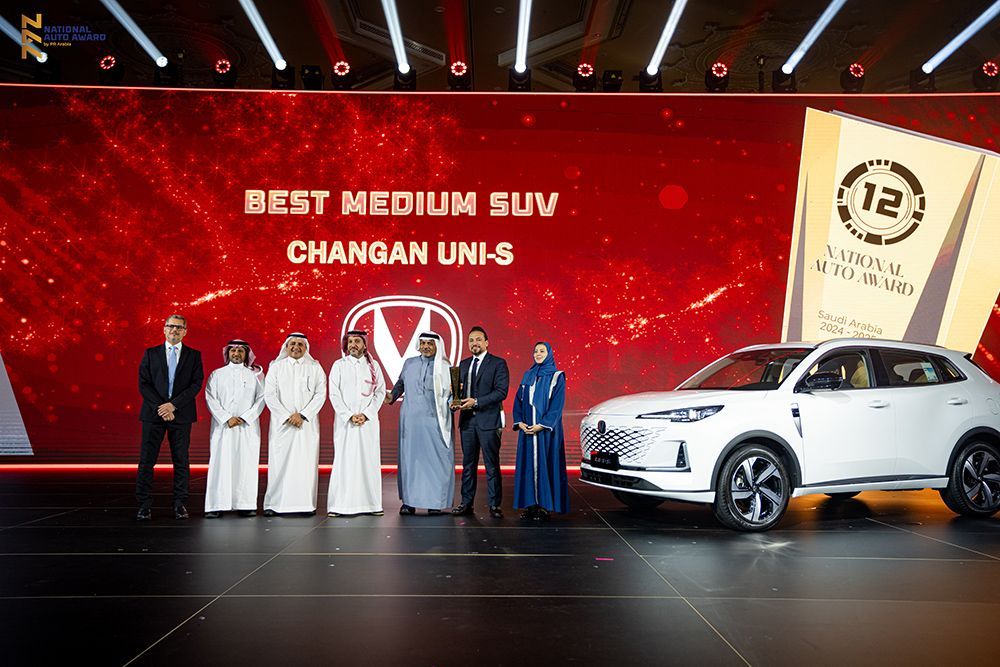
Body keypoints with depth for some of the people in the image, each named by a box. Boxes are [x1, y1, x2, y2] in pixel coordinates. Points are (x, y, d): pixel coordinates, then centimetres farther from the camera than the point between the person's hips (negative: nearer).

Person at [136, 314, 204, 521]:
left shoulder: (194, 355, 8)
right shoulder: (151, 354, 10)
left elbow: (196, 384, -2)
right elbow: (143, 384, 2)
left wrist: (173, 405, -13)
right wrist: (161, 407, -11)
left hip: (181, 414, 0)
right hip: (153, 413, 0)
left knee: (181, 461, 3)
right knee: (146, 461, -2)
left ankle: (180, 504, 10)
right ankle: (144, 506, 4)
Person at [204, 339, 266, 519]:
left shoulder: (255, 375, 11)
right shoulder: (216, 374, 11)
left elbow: (261, 398, 3)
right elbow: (210, 398, 2)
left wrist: (245, 418, -9)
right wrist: (227, 418, -10)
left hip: (248, 428, 0)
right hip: (222, 427, 0)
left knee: (246, 464, -3)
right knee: (220, 464, -5)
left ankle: (245, 505, -1)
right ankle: (216, 505, -5)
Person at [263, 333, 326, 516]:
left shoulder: (315, 368, 9)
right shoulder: (276, 367, 8)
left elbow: (320, 394, 0)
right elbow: (270, 395, 0)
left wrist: (302, 415, -10)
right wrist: (287, 416, -10)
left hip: (308, 424, 0)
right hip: (282, 424, 0)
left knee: (306, 463, -2)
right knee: (279, 463, -3)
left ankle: (306, 503, 2)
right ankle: (274, 504, 2)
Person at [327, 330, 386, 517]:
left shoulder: (373, 366, 10)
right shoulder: (339, 365, 7)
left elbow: (380, 391, 4)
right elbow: (334, 394, 1)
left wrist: (366, 414, -8)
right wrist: (349, 415, -9)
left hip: (368, 420, 1)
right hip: (344, 420, -1)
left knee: (369, 459, -1)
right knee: (344, 460, -4)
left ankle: (371, 503, 3)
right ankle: (338, 505, -2)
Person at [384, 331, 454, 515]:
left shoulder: (444, 367, 2)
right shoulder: (409, 363, 10)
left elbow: (449, 394, 1)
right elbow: (401, 383, 22)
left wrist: (452, 397, -20)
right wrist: (392, 397, 6)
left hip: (434, 420, -2)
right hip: (411, 419, 2)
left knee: (435, 459, -2)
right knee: (409, 458, 3)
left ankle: (435, 502, 5)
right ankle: (409, 501, 9)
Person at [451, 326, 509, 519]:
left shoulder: (498, 364, -3)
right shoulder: (463, 364, 16)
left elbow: (501, 391, -12)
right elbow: (459, 389, 18)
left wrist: (476, 401, -18)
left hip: (488, 420, -5)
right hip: (467, 420, 5)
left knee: (492, 464, -2)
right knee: (468, 464, 10)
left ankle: (494, 505, 4)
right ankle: (466, 503, 17)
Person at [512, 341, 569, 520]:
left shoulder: (557, 377, -1)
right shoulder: (527, 376, 13)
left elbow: (557, 404, -8)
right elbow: (518, 400, 10)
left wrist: (543, 425, -17)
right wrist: (519, 422, -5)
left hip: (546, 429, -4)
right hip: (527, 429, 5)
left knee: (545, 463, -4)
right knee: (527, 464, 3)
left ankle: (545, 505, 0)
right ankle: (530, 504, 8)